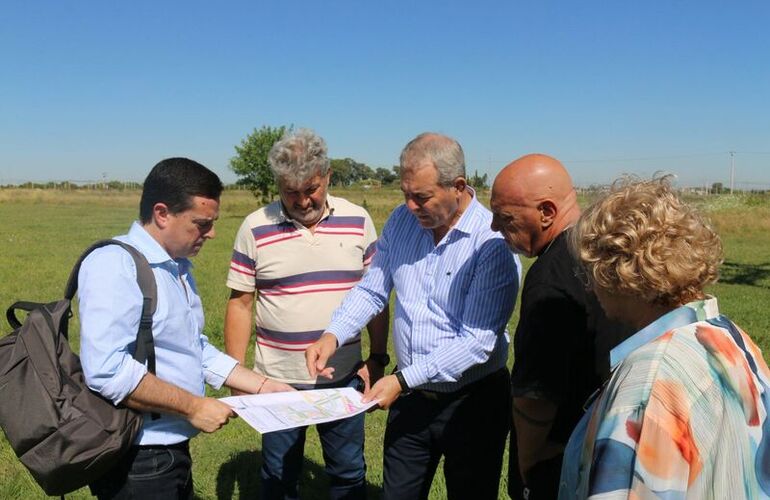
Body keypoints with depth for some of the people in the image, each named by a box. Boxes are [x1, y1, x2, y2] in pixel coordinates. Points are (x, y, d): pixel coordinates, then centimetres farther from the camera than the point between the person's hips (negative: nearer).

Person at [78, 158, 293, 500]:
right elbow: (107, 370, -30)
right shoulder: (114, 264, -19)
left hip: (173, 448, 9)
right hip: (137, 460, -9)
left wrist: (262, 386, 11)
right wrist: (193, 406, -22)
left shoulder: (178, 266, 10)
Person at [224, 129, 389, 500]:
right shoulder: (256, 228, -5)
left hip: (344, 378, 1)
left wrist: (378, 359, 2)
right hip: (277, 381, -1)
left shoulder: (358, 221, -1)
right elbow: (240, 304, -1)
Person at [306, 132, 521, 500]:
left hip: (473, 400, -4)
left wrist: (402, 380, -26)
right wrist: (333, 335, -12)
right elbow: (371, 291, 5)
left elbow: (477, 341, -24)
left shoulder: (493, 242, -21)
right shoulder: (401, 221, -3)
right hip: (410, 397, 5)